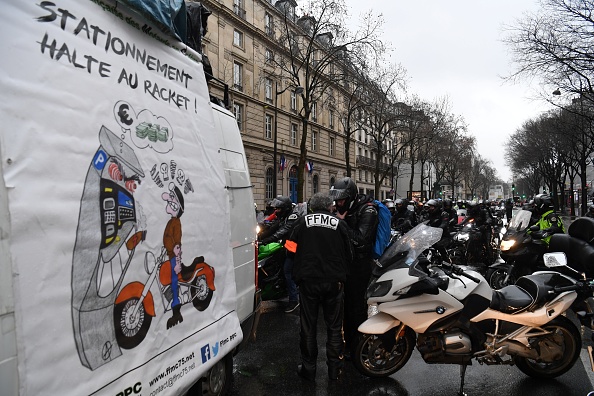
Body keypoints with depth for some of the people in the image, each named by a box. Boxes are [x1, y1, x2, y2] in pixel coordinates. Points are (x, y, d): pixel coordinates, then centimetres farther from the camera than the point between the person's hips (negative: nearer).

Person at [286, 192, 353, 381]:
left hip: (308, 280, 0)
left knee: (308, 326, 12)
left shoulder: (303, 222, 0)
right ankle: (334, 369, 22)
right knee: (334, 327, 14)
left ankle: (308, 368, 21)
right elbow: (349, 254, 3)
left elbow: (290, 247, 3)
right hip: (334, 282, 1)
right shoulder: (339, 224, 0)